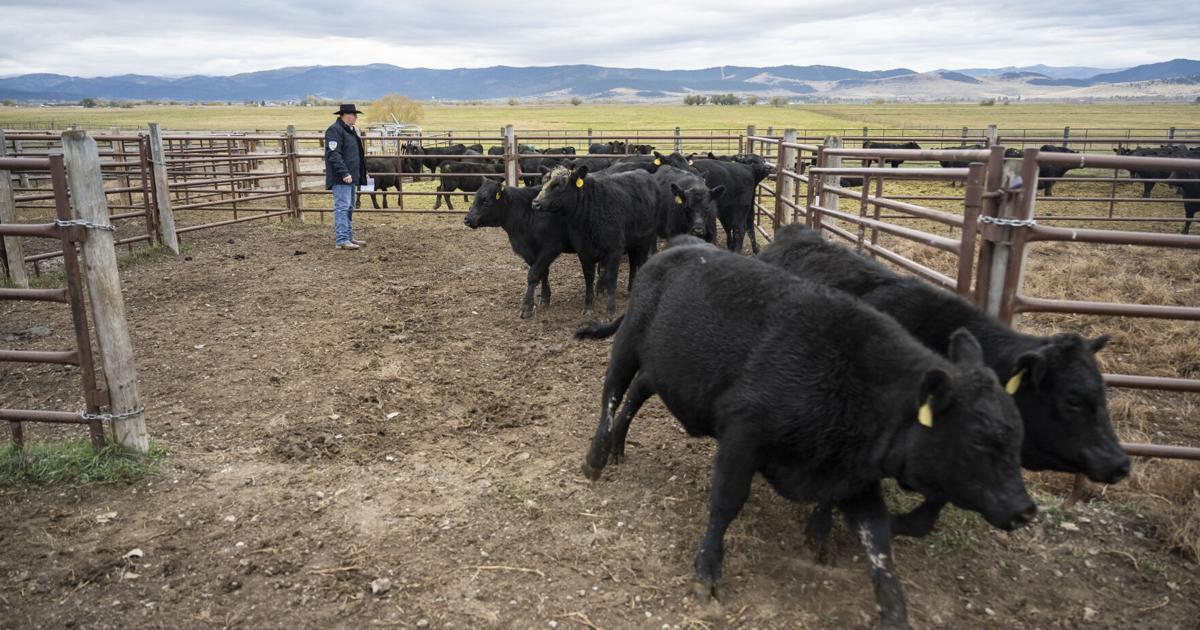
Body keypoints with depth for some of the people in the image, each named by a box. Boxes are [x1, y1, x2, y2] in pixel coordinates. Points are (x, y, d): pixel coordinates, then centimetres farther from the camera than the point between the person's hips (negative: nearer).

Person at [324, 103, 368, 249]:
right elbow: (333, 155, -21)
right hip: (341, 178, -10)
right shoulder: (334, 130, -13)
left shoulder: (350, 130, 18)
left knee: (349, 208, 14)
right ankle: (341, 240, -11)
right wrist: (344, 173, -26)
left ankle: (348, 237, 22)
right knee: (342, 207, -10)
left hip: (351, 177, 10)